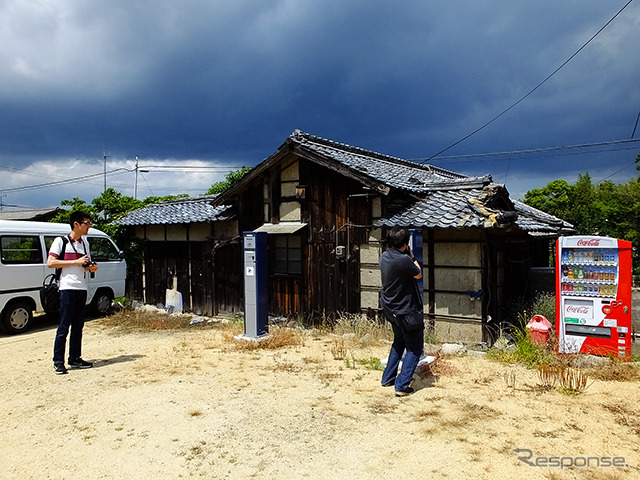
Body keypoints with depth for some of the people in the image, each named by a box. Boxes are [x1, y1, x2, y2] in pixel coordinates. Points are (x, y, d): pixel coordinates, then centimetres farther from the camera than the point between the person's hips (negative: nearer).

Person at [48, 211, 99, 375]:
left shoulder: (85, 243, 16)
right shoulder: (61, 241, -4)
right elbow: (50, 263, -13)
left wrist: (91, 267, 2)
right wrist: (76, 262, -15)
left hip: (82, 289, 7)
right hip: (68, 289, -7)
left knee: (78, 326, 11)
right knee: (63, 327, -5)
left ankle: (75, 359, 19)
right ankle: (58, 362, 3)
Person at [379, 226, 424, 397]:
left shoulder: (384, 256, -2)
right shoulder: (404, 260, -26)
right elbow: (418, 274, -8)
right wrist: (411, 256, 0)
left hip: (390, 309, 8)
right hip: (406, 311, -8)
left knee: (399, 342, 26)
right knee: (414, 348, 6)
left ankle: (387, 378, 31)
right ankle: (402, 386, 3)